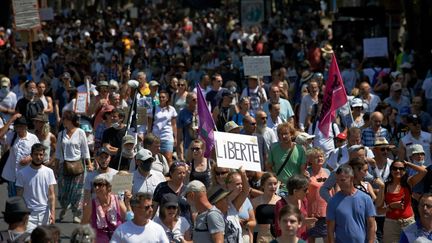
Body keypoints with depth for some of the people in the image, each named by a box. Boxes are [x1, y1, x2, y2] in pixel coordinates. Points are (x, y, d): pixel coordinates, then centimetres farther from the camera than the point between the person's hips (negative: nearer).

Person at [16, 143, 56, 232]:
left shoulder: (49, 172, 1)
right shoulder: (22, 173, -3)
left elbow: (51, 194, -1)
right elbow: (19, 197, 0)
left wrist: (52, 212, -11)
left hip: (45, 214, 2)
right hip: (29, 214, -2)